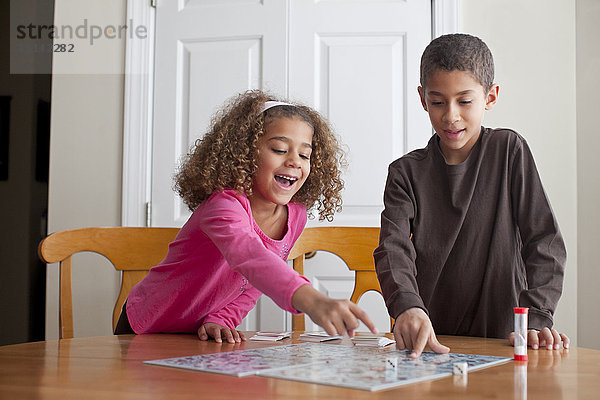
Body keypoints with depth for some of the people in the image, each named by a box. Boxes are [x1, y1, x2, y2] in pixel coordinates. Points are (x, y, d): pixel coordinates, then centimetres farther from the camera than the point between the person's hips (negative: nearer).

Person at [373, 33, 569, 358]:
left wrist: (534, 318, -14)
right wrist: (407, 305, -31)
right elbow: (393, 248, -10)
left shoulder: (509, 150, 3)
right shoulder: (406, 172, 5)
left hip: (499, 338, -2)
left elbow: (544, 240, 0)